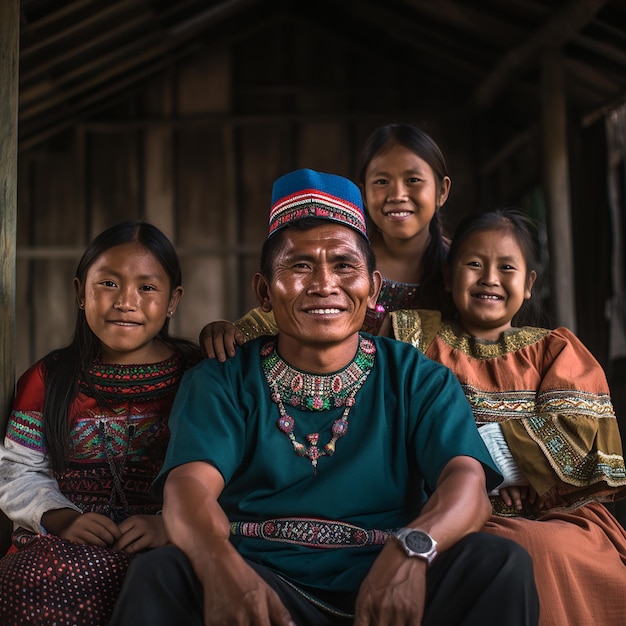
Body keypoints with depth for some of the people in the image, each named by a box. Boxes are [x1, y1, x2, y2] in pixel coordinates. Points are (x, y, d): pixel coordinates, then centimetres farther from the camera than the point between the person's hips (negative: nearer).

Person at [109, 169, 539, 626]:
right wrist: (221, 566, -36)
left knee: (501, 564, -24)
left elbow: (467, 482, -9)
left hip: (389, 588, 2)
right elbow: (189, 486, -11)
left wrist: (412, 549, -33)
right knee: (158, 576, -29)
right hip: (261, 585, -1)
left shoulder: (418, 379, 8)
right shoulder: (221, 381, 6)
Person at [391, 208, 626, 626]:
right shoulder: (421, 338, 19)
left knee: (536, 550, -34)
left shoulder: (555, 350, 17)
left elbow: (577, 438, -1)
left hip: (555, 516, 1)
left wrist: (481, 445, -8)